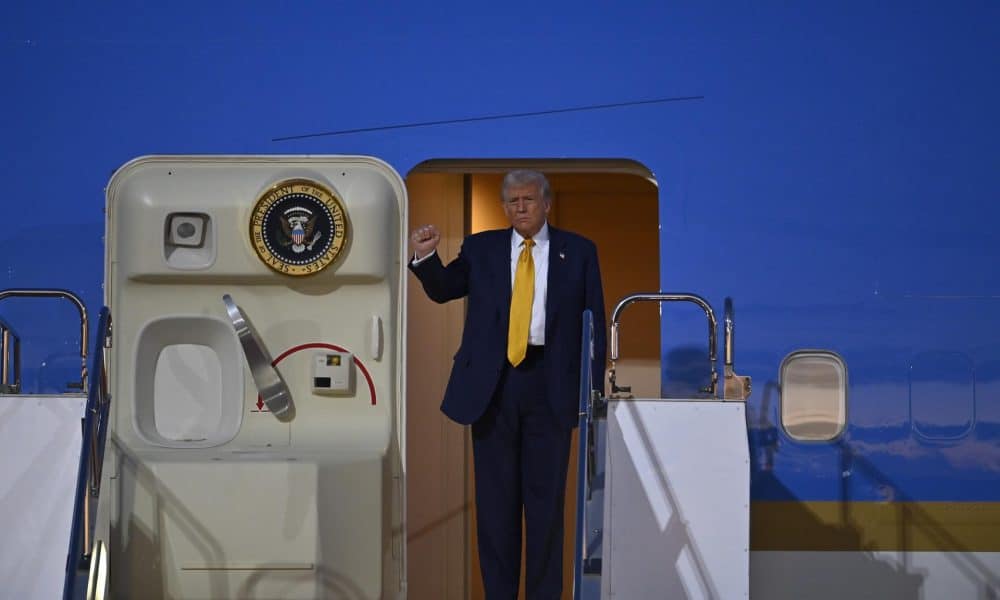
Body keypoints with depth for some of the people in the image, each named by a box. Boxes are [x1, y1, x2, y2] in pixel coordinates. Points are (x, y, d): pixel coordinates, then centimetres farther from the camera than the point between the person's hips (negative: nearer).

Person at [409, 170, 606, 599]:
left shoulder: (578, 251, 5)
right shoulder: (481, 249, 9)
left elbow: (594, 322, 4)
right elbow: (442, 290, 9)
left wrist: (593, 390, -2)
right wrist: (425, 257, -11)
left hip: (550, 385, -1)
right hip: (492, 384, 1)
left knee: (546, 495, 3)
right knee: (496, 496, 6)